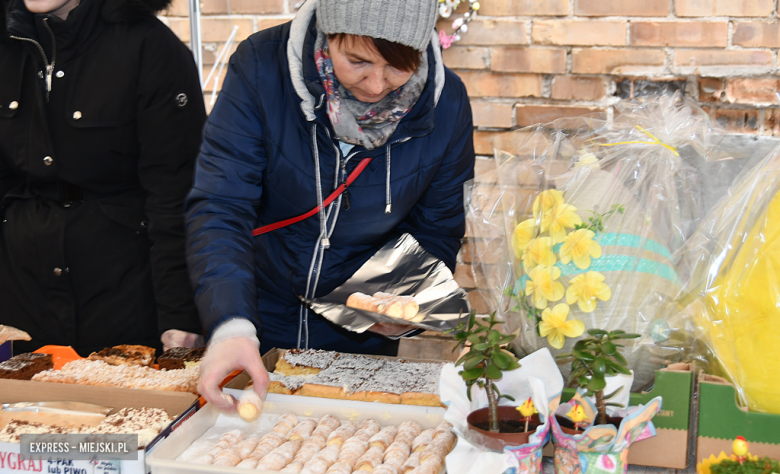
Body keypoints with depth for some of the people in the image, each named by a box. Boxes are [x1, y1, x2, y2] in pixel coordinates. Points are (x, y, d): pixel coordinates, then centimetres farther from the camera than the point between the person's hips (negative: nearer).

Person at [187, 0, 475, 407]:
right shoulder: (261, 67, -22)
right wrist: (230, 325, -42)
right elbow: (219, 207, -27)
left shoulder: (446, 104, -15)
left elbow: (436, 231, -1)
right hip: (257, 327, 0)